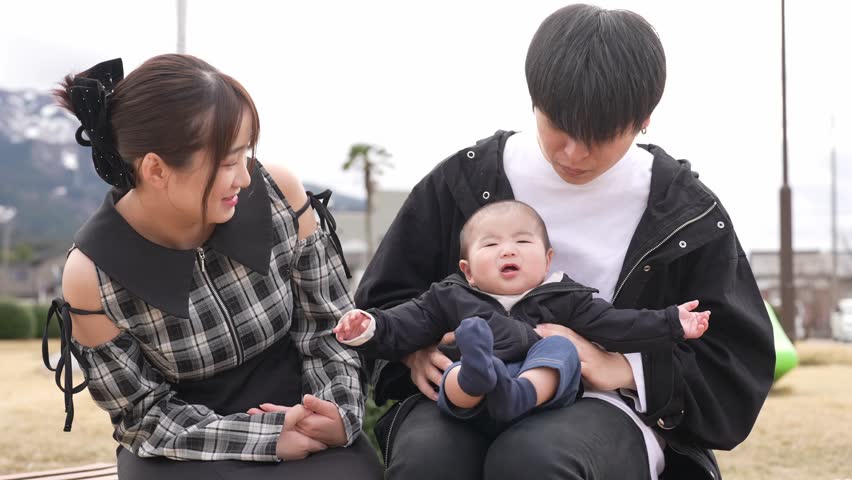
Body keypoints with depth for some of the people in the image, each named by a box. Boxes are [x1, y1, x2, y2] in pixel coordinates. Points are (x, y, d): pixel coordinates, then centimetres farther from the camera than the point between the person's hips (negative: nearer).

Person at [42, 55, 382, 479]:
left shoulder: (278, 193, -14)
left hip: (301, 425, 2)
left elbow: (328, 323, -1)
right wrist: (267, 438, -22)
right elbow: (143, 414, -10)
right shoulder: (93, 272, -18)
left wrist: (339, 413, -18)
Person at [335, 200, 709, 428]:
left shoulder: (562, 298, 23)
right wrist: (369, 328, -4)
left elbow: (616, 326, 18)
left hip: (543, 390, 1)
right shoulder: (450, 298, 23)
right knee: (456, 375, -31)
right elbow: (404, 328, 16)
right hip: (471, 410, -1)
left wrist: (670, 325, 9)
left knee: (560, 347, -25)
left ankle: (519, 395, -52)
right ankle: (475, 375, -66)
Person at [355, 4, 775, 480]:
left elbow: (738, 367, 2)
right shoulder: (465, 181, 5)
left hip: (607, 407, -1)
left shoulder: (687, 214, 2)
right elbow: (384, 298, 13)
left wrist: (625, 369, -16)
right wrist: (417, 346, -11)